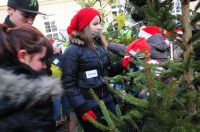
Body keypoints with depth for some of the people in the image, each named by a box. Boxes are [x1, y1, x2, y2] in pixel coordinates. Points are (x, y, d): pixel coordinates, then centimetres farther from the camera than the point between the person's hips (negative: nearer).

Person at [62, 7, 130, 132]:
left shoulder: (100, 45, 5)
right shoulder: (73, 51, -15)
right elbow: (69, 84, -15)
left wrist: (121, 65, -6)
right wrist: (82, 108, -19)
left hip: (107, 100, 7)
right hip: (89, 105, -6)